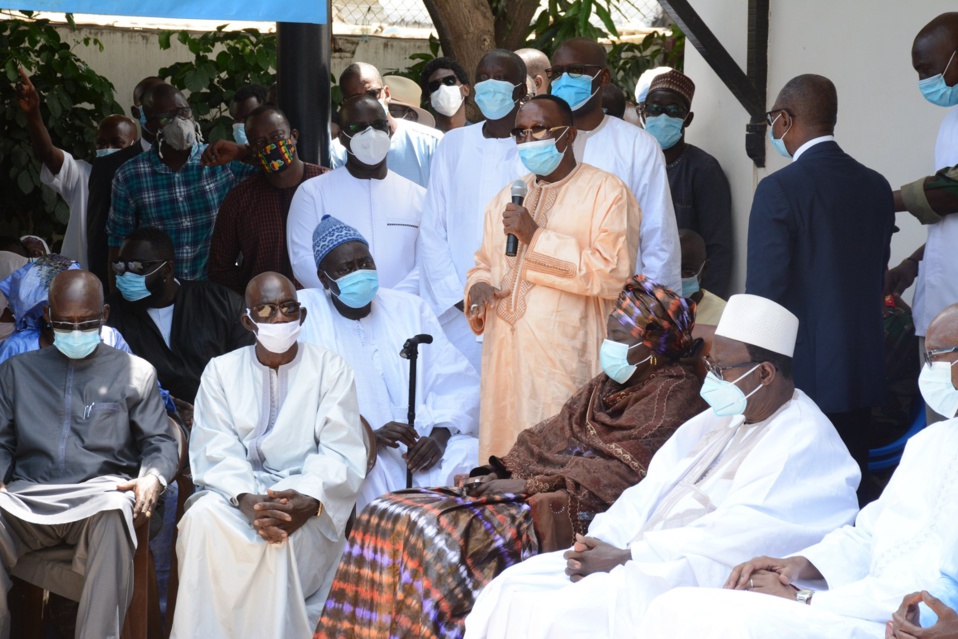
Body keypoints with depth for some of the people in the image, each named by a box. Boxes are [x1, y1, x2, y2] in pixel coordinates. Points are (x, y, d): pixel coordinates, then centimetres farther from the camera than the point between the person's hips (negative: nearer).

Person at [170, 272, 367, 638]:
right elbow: (216, 451, -3)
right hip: (238, 491, 2)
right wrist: (246, 500, -24)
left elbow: (341, 453, -5)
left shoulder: (331, 369, 5)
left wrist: (309, 501, -27)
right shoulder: (221, 370, 10)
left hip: (308, 502, -1)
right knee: (203, 517, -31)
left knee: (284, 531, -35)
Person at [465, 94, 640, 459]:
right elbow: (484, 264, 29)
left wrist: (536, 237, -14)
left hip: (569, 364, -6)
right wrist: (478, 287, 3)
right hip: (505, 364, 6)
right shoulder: (506, 199, 21)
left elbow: (614, 272, -13)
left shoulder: (606, 192, -1)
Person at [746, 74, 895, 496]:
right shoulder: (877, 187, 6)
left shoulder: (779, 190, -14)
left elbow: (765, 289, -14)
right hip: (862, 374, 6)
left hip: (802, 376, -6)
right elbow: (877, 277, 13)